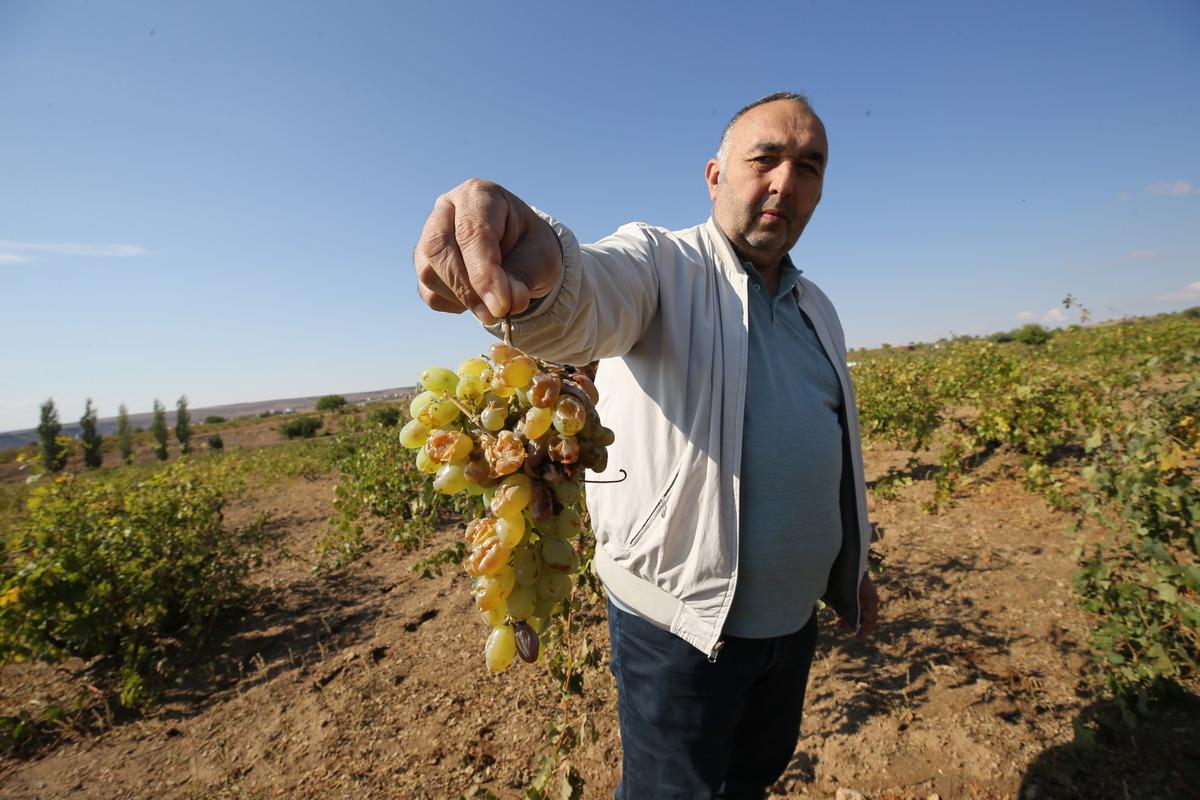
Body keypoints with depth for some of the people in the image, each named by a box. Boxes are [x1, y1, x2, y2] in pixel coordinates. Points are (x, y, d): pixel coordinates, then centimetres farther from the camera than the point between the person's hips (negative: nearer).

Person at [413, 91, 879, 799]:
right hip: (682, 624, -6)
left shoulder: (817, 308, 10)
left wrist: (854, 565, 22)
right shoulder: (659, 263, -11)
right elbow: (586, 303, -36)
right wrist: (536, 273, -60)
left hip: (794, 617, 7)